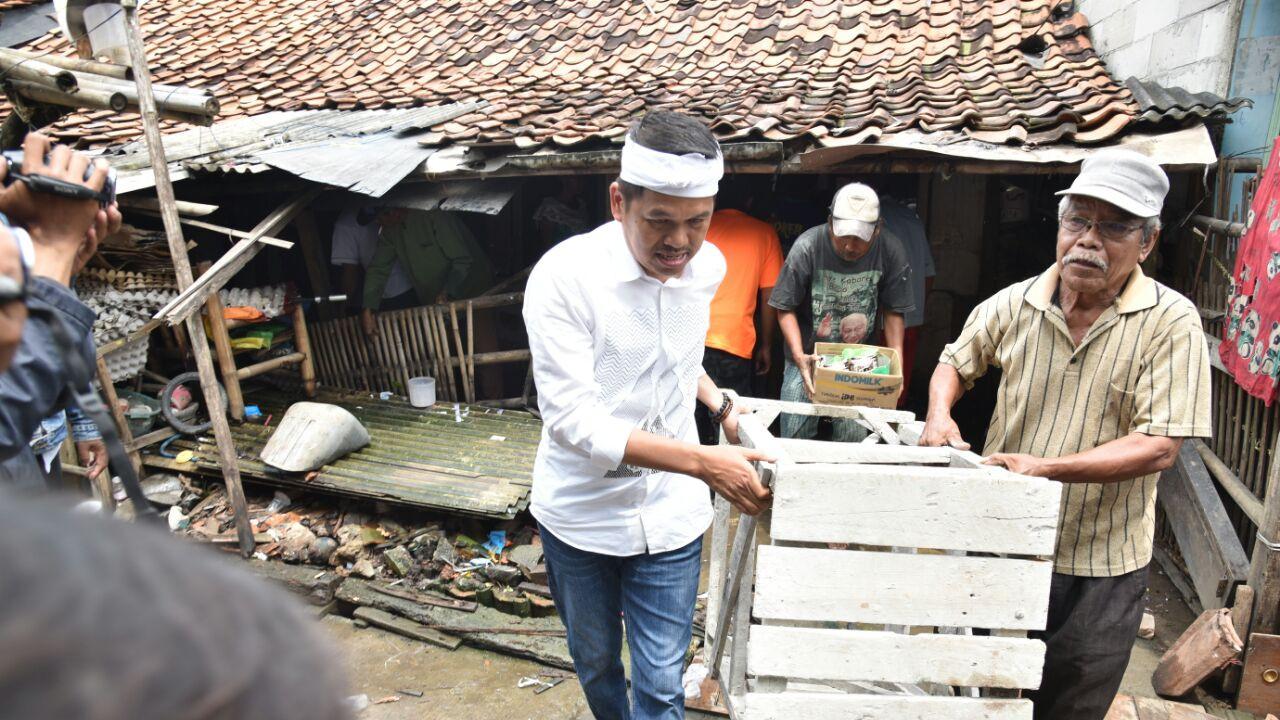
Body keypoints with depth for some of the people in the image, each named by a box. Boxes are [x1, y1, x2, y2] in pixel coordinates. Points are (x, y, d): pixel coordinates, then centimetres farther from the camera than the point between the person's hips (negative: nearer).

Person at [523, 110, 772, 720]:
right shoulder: (564, 277, -23)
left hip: (670, 514, 2)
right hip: (580, 511, -2)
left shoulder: (708, 267, -7)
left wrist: (721, 404, 4)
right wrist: (703, 462, -34)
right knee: (595, 662, 22)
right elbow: (572, 419, -29)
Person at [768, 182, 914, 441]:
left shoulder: (891, 252, -10)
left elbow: (893, 311, -1)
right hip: (808, 358, -1)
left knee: (854, 440, 0)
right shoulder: (808, 246, -16)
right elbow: (786, 308, -9)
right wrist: (798, 355, -21)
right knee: (796, 437, -1)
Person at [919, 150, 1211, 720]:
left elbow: (1158, 447, -18)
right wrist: (939, 413, -5)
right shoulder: (1014, 304, -3)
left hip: (1099, 570, -2)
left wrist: (1048, 468, -27)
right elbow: (956, 363, 15)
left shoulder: (1170, 322, -12)